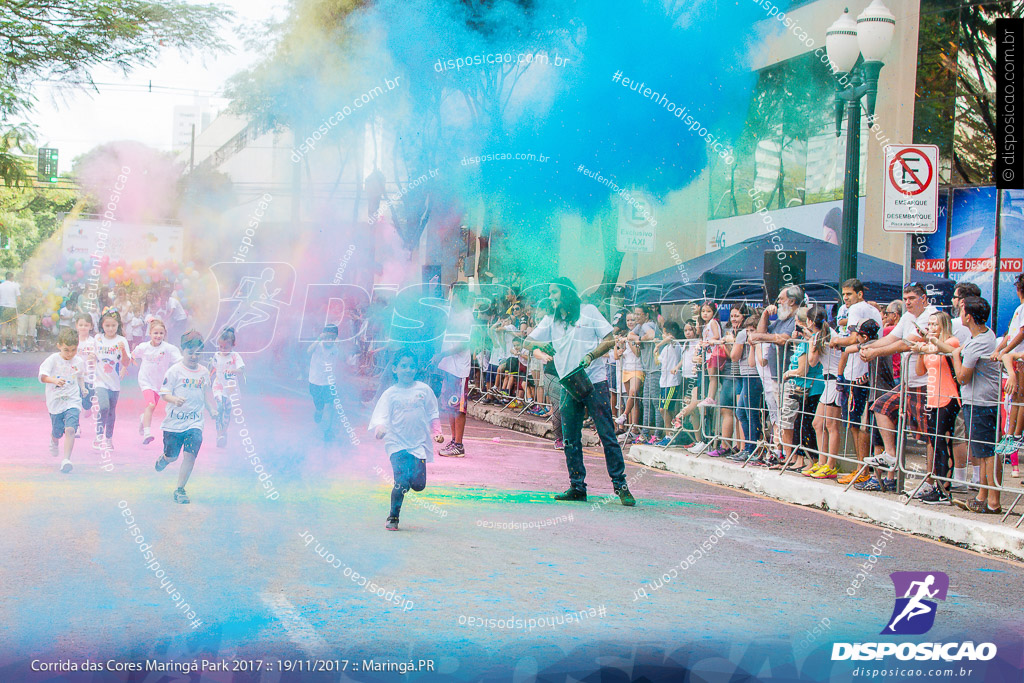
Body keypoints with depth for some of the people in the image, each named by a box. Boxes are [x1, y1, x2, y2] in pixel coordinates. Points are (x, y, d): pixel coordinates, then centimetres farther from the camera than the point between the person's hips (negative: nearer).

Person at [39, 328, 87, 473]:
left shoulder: (79, 362, 2)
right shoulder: (53, 359, -7)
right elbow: (42, 375, -19)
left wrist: (83, 389, 11)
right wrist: (54, 380, -36)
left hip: (73, 402, 0)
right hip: (55, 402, 0)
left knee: (70, 429, -19)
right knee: (57, 433, 12)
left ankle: (66, 460, -17)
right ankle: (54, 442, 51)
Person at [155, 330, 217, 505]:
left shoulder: (204, 372, 7)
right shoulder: (174, 371, -7)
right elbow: (164, 393, -10)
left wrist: (212, 409, 3)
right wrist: (175, 400, -30)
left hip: (195, 422, 2)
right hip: (174, 422, -2)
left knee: (190, 454, -12)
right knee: (172, 456, 8)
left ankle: (180, 489, 0)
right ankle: (163, 459, 47)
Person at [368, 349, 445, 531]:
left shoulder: (424, 390, 7)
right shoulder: (390, 394, 1)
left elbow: (433, 414, 15)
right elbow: (380, 416, -6)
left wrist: (437, 432, 2)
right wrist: (380, 428, -27)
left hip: (419, 444, 2)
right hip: (398, 444, -2)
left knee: (418, 485, -6)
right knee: (402, 482, -15)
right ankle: (393, 517, 4)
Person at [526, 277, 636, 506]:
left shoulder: (589, 311, 4)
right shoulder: (551, 320, 16)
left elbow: (610, 339, 1)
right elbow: (528, 341, 13)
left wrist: (591, 355, -15)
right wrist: (541, 344, -10)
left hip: (594, 382, -5)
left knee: (607, 434, -6)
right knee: (570, 440, 3)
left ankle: (620, 486, -2)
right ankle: (577, 487, 10)